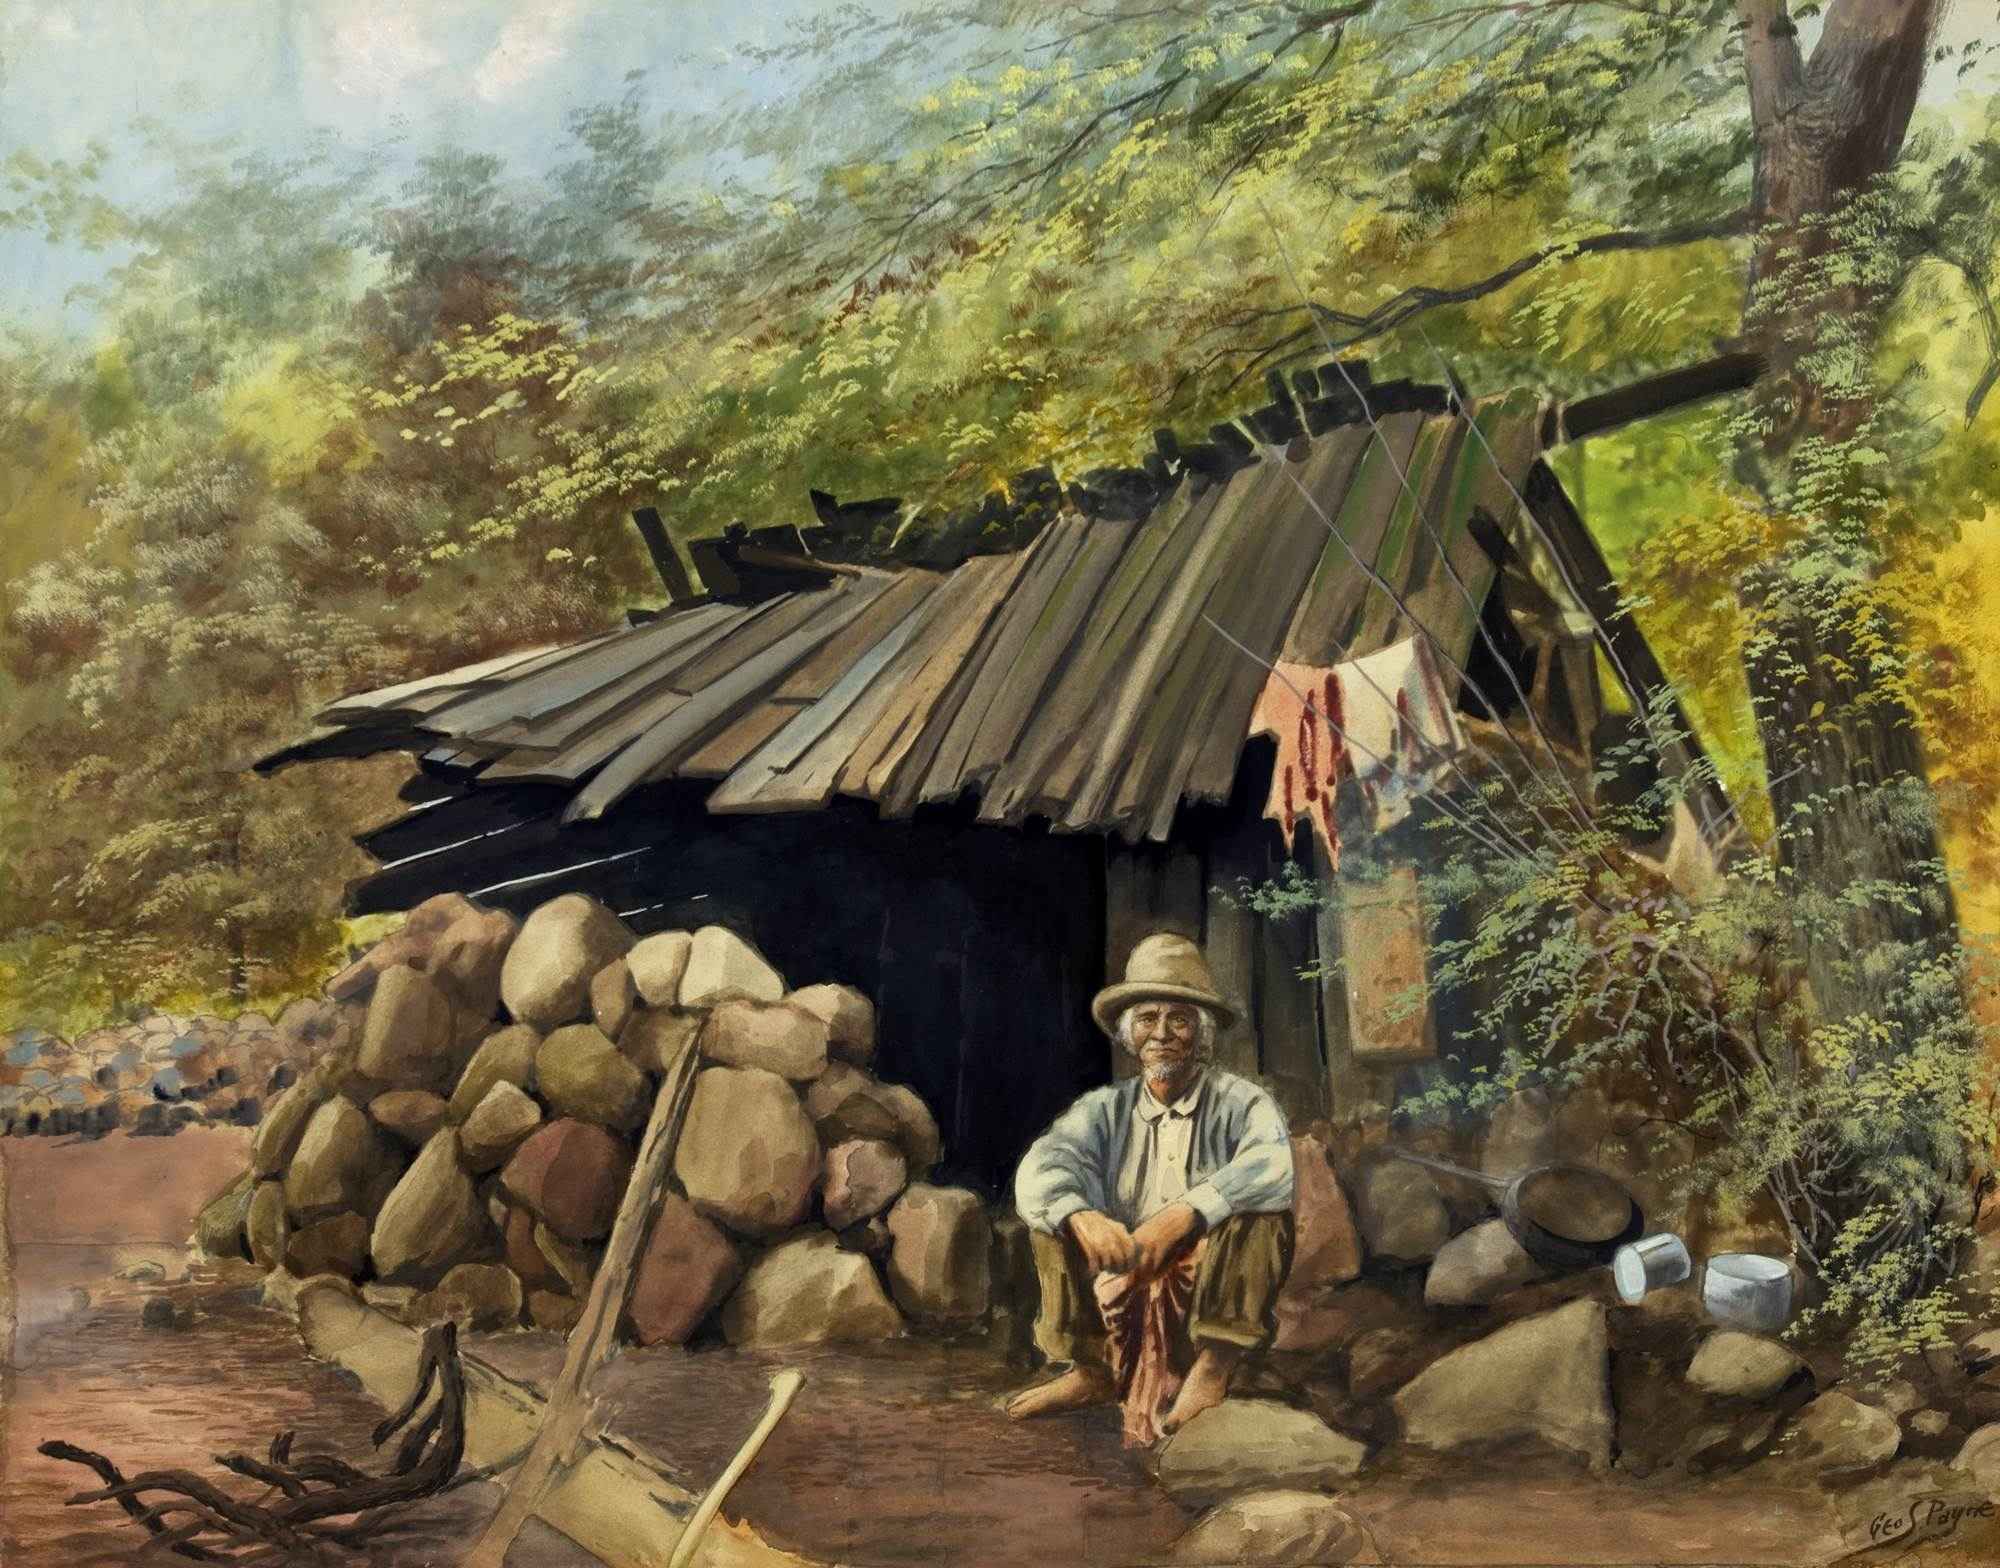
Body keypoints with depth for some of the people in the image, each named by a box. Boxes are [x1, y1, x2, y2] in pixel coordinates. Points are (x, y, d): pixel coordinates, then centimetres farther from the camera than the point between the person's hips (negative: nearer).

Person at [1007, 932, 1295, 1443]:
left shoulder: (1239, 1102, -3)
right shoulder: (1107, 1109, 5)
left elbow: (1275, 1165, -27)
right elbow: (1038, 1170, -13)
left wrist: (1184, 1214, -38)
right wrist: (1081, 1217, -36)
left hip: (1217, 1291, -3)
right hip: (1123, 1288, 3)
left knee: (1262, 1207, -25)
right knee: (1054, 1206, -9)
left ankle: (1214, 1368, -24)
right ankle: (1089, 1370, -11)